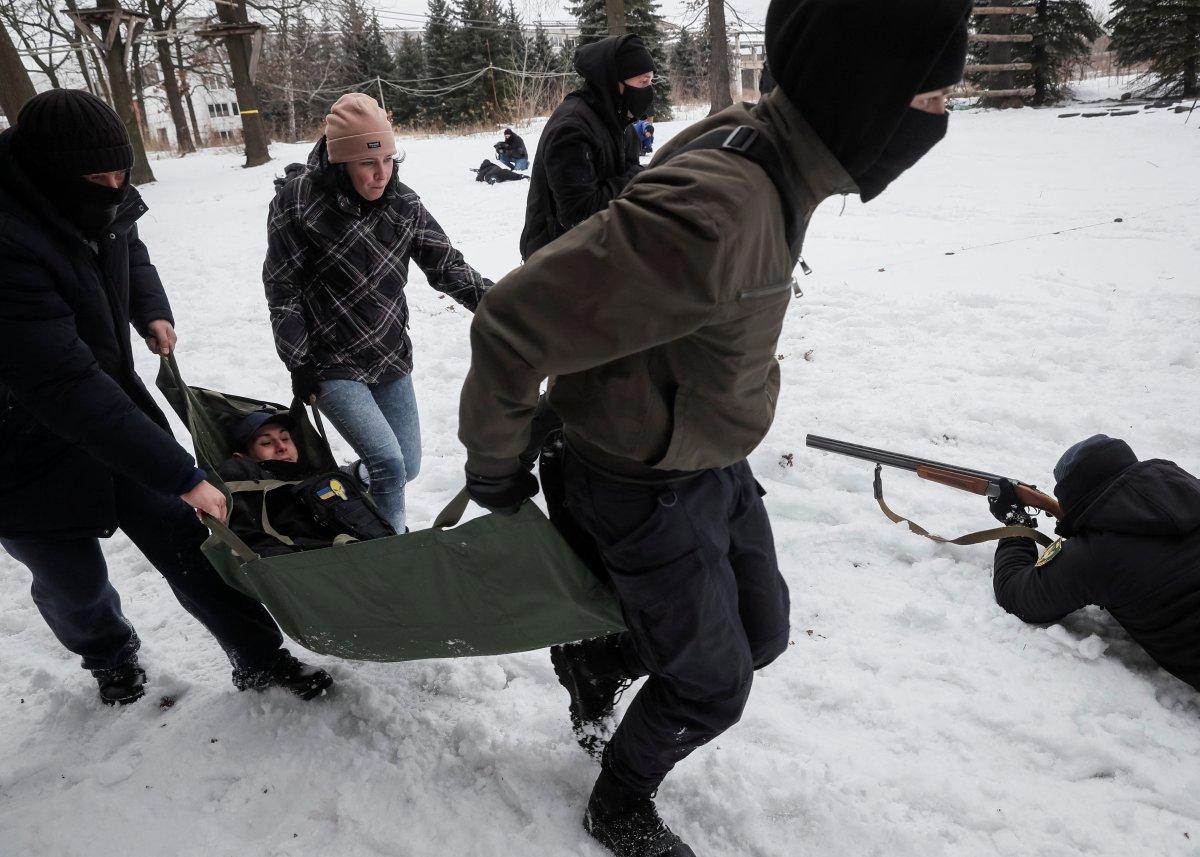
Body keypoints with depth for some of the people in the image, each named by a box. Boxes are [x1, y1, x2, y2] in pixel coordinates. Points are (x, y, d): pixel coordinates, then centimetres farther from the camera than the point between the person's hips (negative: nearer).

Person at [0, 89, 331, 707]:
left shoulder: (100, 204, -7)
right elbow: (66, 386, -36)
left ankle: (260, 660, 17)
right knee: (73, 582, 15)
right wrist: (181, 476, -34)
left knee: (182, 540, 5)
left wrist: (152, 311, -2)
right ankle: (110, 658, 46)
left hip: (110, 402, 6)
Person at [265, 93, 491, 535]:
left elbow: (446, 265, -4)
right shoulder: (297, 205, -14)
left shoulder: (402, 203, -2)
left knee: (407, 467, 12)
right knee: (389, 464, -17)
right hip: (333, 365, -5)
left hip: (391, 358, 5)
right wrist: (300, 366, -9)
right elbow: (282, 291, -8)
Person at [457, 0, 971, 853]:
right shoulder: (714, 210, -36)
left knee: (761, 633, 22)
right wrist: (497, 467, -15)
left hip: (717, 468, 8)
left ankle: (601, 662, 46)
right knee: (712, 688, 11)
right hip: (650, 495, -8)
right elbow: (511, 331, -32)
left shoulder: (765, 158, -6)